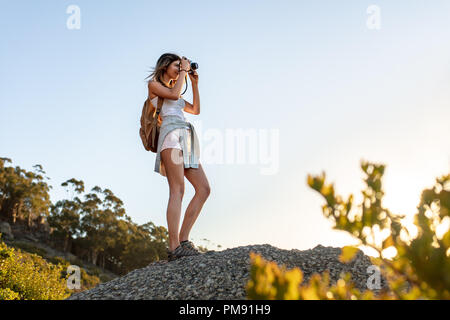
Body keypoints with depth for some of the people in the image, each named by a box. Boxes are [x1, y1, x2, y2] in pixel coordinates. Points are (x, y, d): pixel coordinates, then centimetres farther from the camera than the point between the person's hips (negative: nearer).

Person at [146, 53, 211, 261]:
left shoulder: (172, 90, 34)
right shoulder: (153, 84, 12)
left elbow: (195, 110, 30)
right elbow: (174, 95, -7)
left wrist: (194, 83, 27)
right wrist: (183, 71, 5)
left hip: (186, 141, 8)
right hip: (171, 135, -8)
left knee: (204, 189, -7)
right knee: (178, 189, -22)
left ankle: (183, 240, -9)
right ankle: (174, 248, -28)